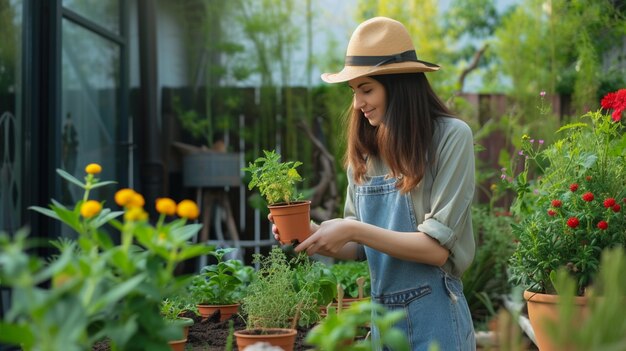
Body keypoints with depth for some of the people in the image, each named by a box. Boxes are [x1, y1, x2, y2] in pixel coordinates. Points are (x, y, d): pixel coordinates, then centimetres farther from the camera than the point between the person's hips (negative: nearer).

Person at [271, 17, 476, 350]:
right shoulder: (365, 151, 5)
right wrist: (315, 234, -8)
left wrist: (353, 230, -19)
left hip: (433, 318, -5)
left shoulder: (451, 137, -11)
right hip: (381, 315, 5)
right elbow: (361, 247, 10)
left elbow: (437, 247, -15)